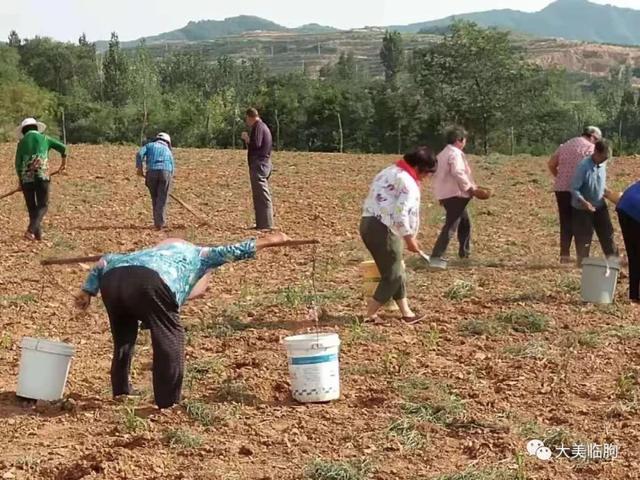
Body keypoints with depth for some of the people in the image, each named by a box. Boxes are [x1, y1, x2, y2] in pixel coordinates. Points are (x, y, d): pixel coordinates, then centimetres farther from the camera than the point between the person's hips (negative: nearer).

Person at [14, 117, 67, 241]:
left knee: (32, 207, 14)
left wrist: (20, 179, 23)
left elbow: (18, 163, 8)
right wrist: (64, 161, 27)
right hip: (42, 175, -1)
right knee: (43, 206, 4)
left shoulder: (22, 142, 12)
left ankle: (38, 234, 14)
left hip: (26, 177, 1)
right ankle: (30, 230, -17)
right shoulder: (44, 138, 11)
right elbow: (62, 147, 9)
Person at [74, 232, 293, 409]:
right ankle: (168, 403, 11)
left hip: (111, 280, 6)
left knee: (123, 339, 27)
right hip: (148, 282, -6)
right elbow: (230, 252, 32)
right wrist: (267, 241, 41)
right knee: (170, 339, 9)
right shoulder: (196, 255, 31)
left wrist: (88, 290, 29)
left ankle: (121, 393, 38)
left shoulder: (148, 253, 42)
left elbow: (105, 261, 35)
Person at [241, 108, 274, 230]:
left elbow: (256, 144, -21)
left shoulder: (258, 127, -11)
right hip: (265, 163, 10)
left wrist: (246, 138, -5)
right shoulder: (263, 126, 19)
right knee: (262, 195, 13)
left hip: (259, 164, -10)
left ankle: (266, 224, -10)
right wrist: (248, 139, 19)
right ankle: (262, 223, 18)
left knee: (262, 195, -10)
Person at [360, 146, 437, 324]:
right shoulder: (408, 182, -13)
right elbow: (400, 214, -20)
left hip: (368, 224, 10)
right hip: (382, 228, -10)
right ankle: (370, 314, 6)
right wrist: (410, 239, -8)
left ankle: (406, 312, 23)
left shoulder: (391, 172, 19)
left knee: (396, 271, 17)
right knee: (393, 274, 2)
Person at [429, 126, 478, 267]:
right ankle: (436, 257, -22)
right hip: (455, 195, -10)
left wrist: (440, 194, 26)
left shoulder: (442, 154, 18)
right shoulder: (455, 153, -13)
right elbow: (458, 173, -27)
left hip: (445, 194, 10)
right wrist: (470, 187, -18)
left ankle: (465, 253, 35)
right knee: (450, 227, -14)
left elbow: (436, 174, 22)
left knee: (465, 223, 24)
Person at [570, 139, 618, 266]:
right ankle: (583, 264, 18)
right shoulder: (583, 166, -23)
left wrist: (607, 192, 2)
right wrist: (584, 202, -32)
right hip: (583, 209, -6)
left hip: (600, 207, 6)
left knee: (607, 235, 9)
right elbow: (574, 189, -21)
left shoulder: (603, 165, -3)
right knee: (584, 239, 3)